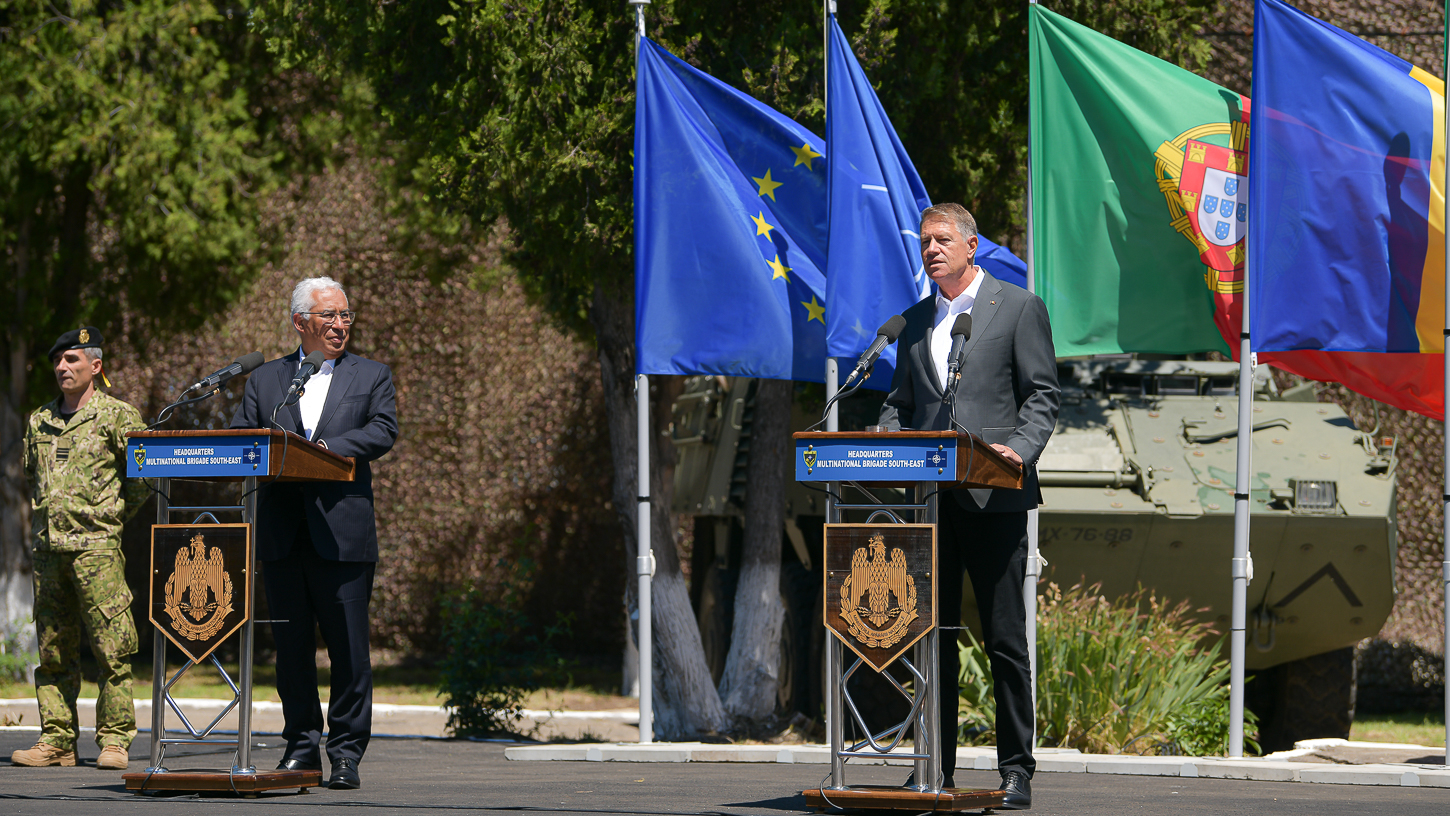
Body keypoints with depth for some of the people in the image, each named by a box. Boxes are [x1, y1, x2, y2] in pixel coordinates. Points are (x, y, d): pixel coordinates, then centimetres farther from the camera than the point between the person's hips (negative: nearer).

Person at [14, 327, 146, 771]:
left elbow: (141, 482, -1)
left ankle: (114, 742, -5)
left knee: (111, 649, -7)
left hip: (96, 546, -5)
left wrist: (107, 517, 4)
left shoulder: (118, 417, 0)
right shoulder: (39, 421, 16)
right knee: (53, 649, 6)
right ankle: (56, 741, 9)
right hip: (48, 548, 5)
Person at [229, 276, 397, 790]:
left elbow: (383, 431, -3)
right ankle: (302, 746, 14)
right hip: (281, 531, 2)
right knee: (291, 645, 5)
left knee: (348, 646, -3)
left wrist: (327, 449, -16)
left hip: (342, 531, -2)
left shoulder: (372, 377, 12)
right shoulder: (265, 380, 16)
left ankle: (347, 752, 2)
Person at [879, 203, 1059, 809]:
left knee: (1004, 638, -2)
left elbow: (1041, 395, -2)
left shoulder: (1018, 307, 3)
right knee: (933, 635, 4)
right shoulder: (916, 321, 18)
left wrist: (1019, 450, -19)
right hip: (928, 497, 5)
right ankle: (937, 770, 8)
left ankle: (1017, 772, 2)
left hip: (993, 497, -5)